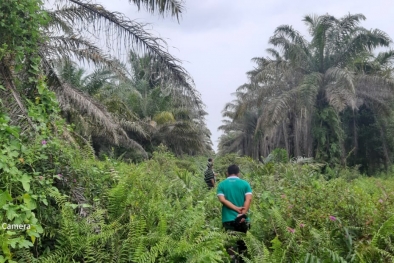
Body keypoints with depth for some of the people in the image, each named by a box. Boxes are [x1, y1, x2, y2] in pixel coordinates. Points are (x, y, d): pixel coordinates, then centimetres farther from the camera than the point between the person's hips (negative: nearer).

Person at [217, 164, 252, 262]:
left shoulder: (222, 184, 2)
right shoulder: (245, 184, 2)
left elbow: (222, 199, -10)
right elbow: (248, 199, -10)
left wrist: (236, 208, -11)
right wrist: (243, 214, -15)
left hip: (228, 219, 0)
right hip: (242, 219, 1)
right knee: (242, 244, 13)